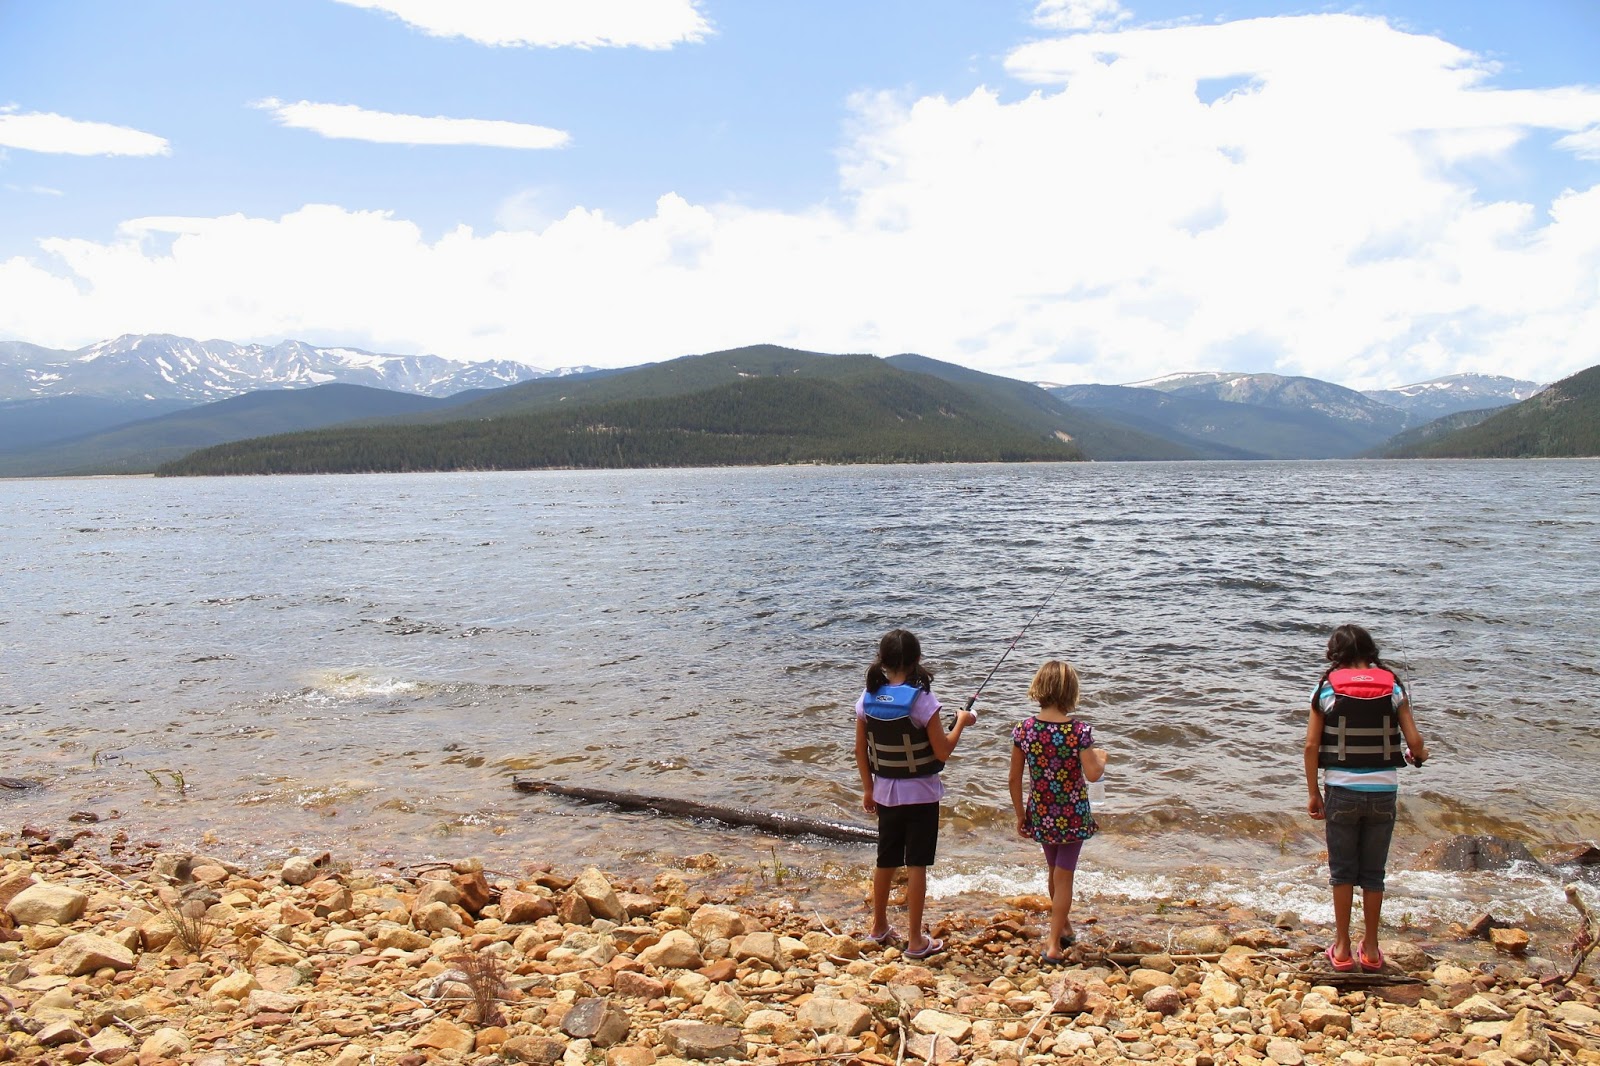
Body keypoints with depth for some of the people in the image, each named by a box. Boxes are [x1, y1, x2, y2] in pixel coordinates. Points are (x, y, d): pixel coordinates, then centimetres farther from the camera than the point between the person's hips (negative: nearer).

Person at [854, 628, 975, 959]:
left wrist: (868, 789, 15)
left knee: (886, 860, 19)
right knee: (917, 863, 4)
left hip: (885, 792, 5)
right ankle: (916, 940, 12)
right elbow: (942, 752, -16)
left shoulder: (868, 698, -4)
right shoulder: (921, 699, -19)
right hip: (921, 793, -5)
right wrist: (961, 722, 0)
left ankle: (879, 928, 33)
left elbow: (861, 751, 3)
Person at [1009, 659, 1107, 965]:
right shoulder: (1079, 730, -17)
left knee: (1054, 872, 23)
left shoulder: (1023, 729, -8)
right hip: (1073, 814, -3)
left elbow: (1015, 779, -3)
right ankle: (1054, 944, 7)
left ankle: (1064, 928, 42)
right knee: (1064, 876, 7)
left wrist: (1020, 814, 9)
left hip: (1041, 814, 3)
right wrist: (1101, 757, 1)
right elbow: (1092, 774, -21)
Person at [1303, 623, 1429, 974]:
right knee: (1373, 872, 13)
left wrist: (1313, 792, 5)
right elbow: (1414, 741, -4)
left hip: (1341, 790, -1)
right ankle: (1370, 949, 21)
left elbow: (1311, 746, -4)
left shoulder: (1326, 689, -3)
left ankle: (1342, 948, 16)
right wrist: (1420, 756, 20)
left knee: (1342, 870, 11)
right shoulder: (1393, 687, 0)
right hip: (1383, 790, 2)